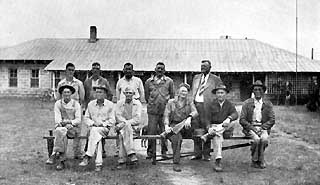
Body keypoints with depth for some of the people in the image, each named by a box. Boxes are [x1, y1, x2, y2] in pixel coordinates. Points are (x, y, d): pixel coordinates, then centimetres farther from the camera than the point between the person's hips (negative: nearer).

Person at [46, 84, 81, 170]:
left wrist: (69, 122, -21)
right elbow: (57, 118, -1)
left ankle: (54, 154, -27)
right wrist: (60, 123, -23)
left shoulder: (76, 104, 2)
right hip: (61, 127, 1)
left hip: (73, 128, -1)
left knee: (61, 132, -34)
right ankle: (61, 160, -33)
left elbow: (78, 120, -4)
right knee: (62, 133, -34)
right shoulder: (58, 103, 7)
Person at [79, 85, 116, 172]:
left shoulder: (110, 105, 4)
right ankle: (98, 163, -37)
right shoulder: (90, 104, 12)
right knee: (97, 136, -33)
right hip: (93, 128, 2)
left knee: (95, 131, -36)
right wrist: (92, 123, -5)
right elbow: (86, 118, 14)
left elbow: (112, 120, 1)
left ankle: (87, 156, -37)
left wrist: (102, 124, -12)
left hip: (105, 128, -2)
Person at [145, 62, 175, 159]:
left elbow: (172, 95, 12)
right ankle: (150, 151, 9)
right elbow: (146, 95, 16)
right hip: (152, 111, 0)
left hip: (165, 110, 0)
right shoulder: (149, 81, 10)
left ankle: (164, 151, 14)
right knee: (151, 131, -1)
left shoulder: (169, 81, 8)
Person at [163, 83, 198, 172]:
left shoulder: (189, 102, 10)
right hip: (173, 124, -3)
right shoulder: (171, 102, 9)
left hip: (185, 126, 3)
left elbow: (195, 112, -9)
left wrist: (189, 118, -31)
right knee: (177, 137, -32)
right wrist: (166, 126, -19)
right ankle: (176, 163, -30)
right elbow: (166, 115, 1)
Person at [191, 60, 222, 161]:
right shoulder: (196, 77, 20)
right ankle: (197, 153, 12)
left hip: (207, 107, -4)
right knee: (196, 129, 4)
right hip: (195, 105, 4)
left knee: (206, 130, -2)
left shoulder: (216, 79, 6)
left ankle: (206, 154, 7)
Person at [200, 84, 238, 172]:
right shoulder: (212, 105, 9)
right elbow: (208, 119, 4)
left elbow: (235, 114, -11)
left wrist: (229, 118, -34)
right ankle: (217, 162, -41)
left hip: (225, 128, 1)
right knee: (217, 136, -34)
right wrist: (210, 127, -17)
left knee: (232, 124, -33)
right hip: (214, 126, -1)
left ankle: (208, 135, -33)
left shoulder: (229, 104, 8)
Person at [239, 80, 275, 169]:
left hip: (263, 127, 1)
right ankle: (255, 160, -11)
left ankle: (260, 160, -11)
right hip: (250, 127, -1)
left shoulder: (268, 104, 8)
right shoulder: (247, 103, 3)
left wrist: (262, 128, -11)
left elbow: (272, 120, 5)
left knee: (264, 139, -30)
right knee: (256, 139, -31)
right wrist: (252, 128, -14)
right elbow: (242, 120, 0)